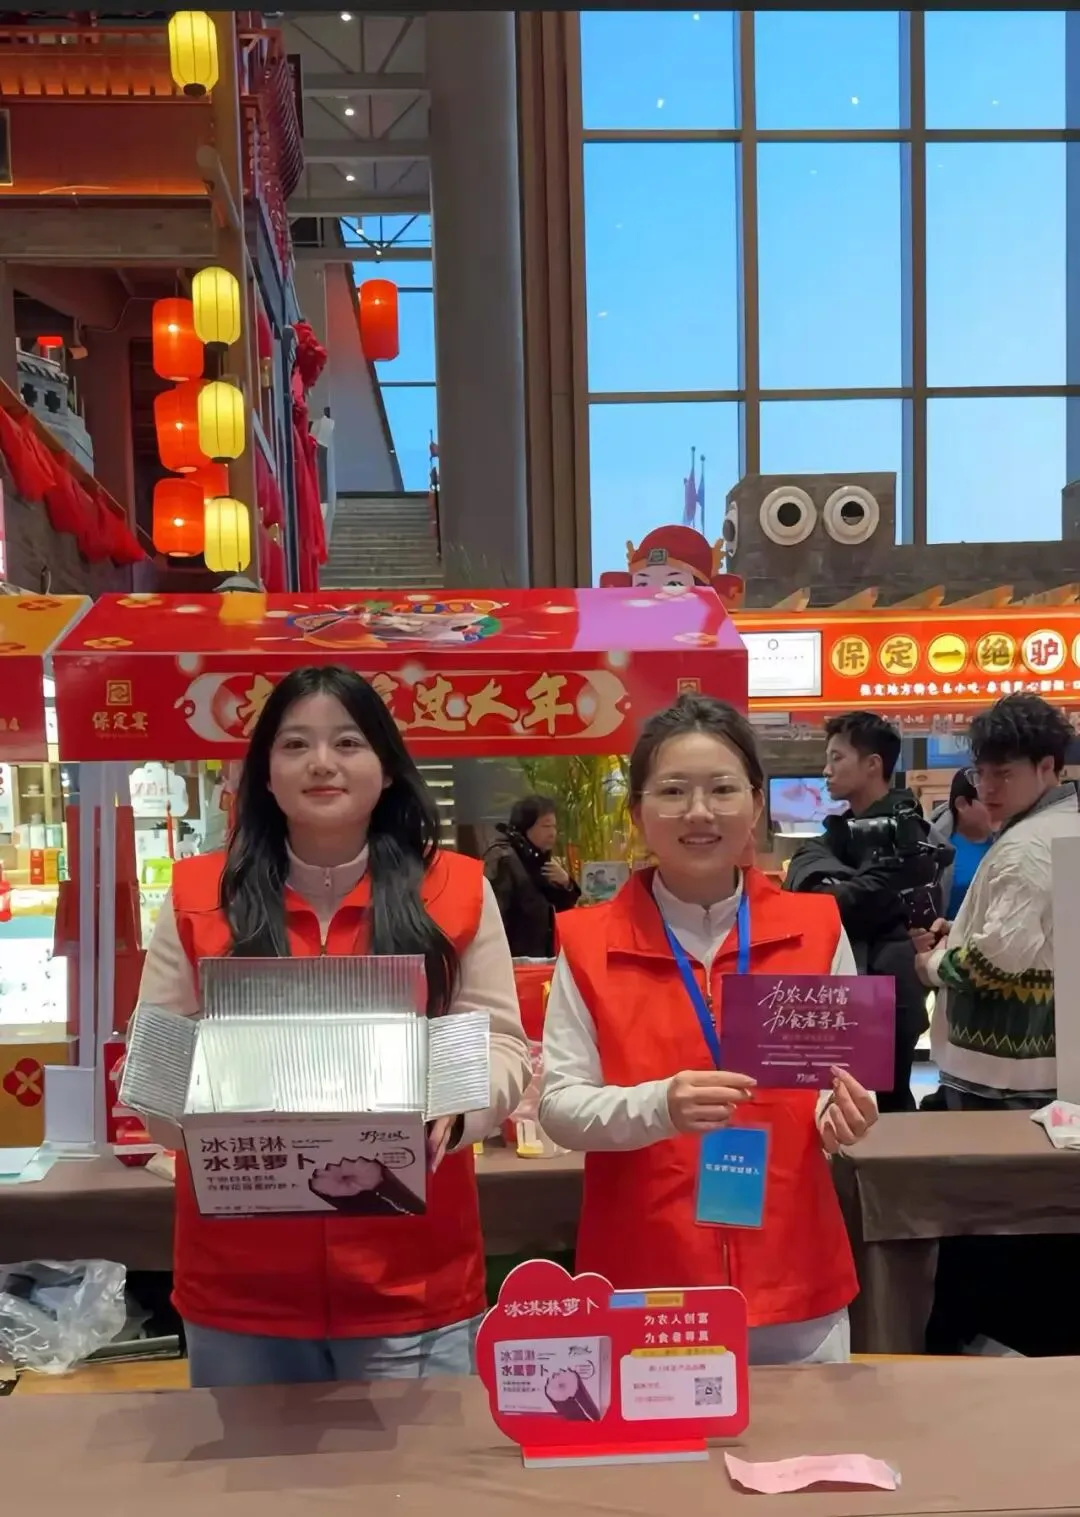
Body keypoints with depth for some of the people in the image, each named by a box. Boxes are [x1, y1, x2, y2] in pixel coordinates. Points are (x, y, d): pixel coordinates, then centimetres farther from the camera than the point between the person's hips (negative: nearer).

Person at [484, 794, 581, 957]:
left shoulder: (539, 858, 13)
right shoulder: (502, 859, -15)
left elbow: (562, 906, 18)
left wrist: (566, 883, -3)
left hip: (539, 957, 9)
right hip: (514, 959, -9)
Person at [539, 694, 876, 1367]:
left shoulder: (816, 927, 0)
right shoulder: (589, 942, -4)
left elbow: (847, 1073, 6)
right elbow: (559, 1106, -7)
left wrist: (844, 1110, -16)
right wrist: (657, 1106, -25)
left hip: (794, 1281, 2)